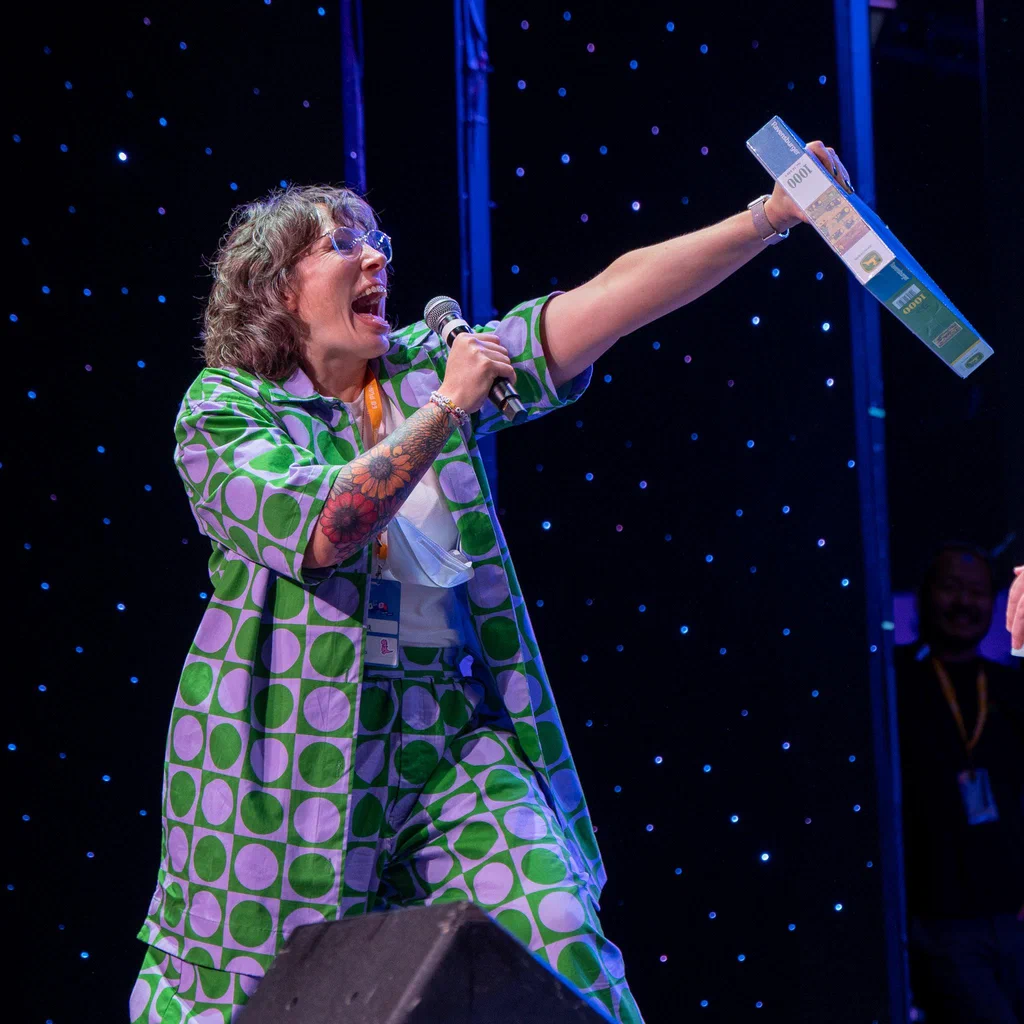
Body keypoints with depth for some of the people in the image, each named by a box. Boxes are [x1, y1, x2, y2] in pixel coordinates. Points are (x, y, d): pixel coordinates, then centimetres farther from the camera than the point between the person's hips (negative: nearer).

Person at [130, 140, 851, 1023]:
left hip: (451, 734, 4)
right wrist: (446, 409, -14)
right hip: (298, 748, -3)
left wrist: (773, 216, -7)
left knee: (563, 950, -12)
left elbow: (605, 303, 1)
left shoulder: (427, 368, 9)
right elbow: (315, 529, -21)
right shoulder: (222, 410, -3)